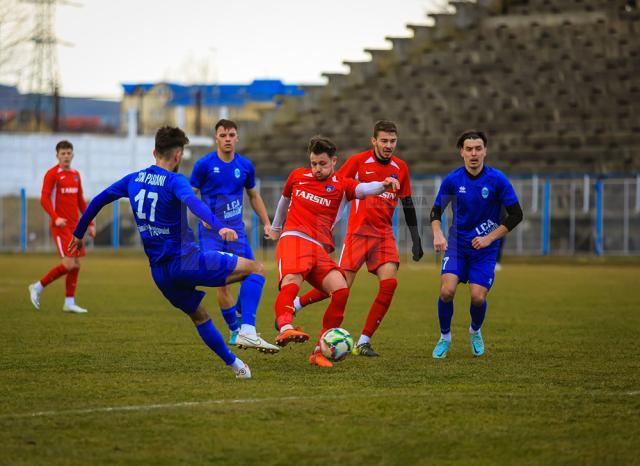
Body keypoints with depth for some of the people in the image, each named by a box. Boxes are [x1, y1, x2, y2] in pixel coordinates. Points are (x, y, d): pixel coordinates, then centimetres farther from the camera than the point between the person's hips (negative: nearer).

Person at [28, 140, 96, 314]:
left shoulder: (76, 174, 14)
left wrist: (90, 223, 15)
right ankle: (38, 287, 1)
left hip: (74, 226, 7)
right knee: (69, 264, -14)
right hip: (60, 226, -7)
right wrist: (56, 218, -28)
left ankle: (69, 303, 10)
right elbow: (44, 199, -14)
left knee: (76, 264, 4)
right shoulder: (52, 174, -7)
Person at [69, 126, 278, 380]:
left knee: (200, 317, 27)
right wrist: (219, 226, -48)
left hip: (159, 272, 7)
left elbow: (98, 200, 19)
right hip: (186, 261, -7)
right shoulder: (174, 181, -11)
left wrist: (79, 233, 32)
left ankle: (234, 364, 28)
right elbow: (193, 202, -32)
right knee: (256, 269, -2)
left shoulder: (134, 179, 9)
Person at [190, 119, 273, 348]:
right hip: (211, 232, -3)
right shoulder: (204, 164, -5)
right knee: (221, 284, -5)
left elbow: (254, 196, 19)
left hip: (236, 229, 3)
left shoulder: (245, 165, 5)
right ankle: (235, 331, 10)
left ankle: (247, 329, 0)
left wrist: (267, 223, 14)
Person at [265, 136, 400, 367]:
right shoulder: (297, 176, 15)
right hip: (293, 238, -1)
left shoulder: (342, 185, 8)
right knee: (292, 279, -31)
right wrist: (275, 227, 48)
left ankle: (321, 350, -11)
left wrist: (383, 185, -37)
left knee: (341, 289, -19)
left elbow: (362, 189, -14)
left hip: (320, 248, 1)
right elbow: (284, 200, 35)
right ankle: (285, 328, -58)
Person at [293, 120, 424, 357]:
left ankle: (363, 342, -5)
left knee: (390, 282, -14)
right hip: (359, 230, -4)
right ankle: (294, 305, 14)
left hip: (384, 234, 4)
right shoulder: (358, 161, -6)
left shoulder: (400, 168, 7)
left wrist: (416, 239, 11)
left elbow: (407, 204, 15)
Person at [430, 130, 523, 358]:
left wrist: (490, 238, -13)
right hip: (457, 244, 1)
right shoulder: (452, 180, -6)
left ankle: (475, 331, 23)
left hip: (485, 247, -1)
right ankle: (445, 337, 7)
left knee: (478, 297, -11)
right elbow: (436, 211, 7)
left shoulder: (497, 179, -11)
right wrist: (438, 235, -11)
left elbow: (516, 215, -6)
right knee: (447, 291, -18)